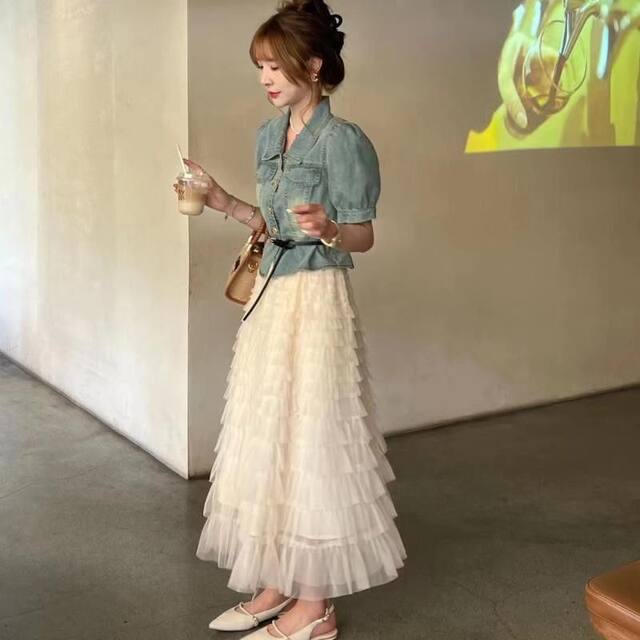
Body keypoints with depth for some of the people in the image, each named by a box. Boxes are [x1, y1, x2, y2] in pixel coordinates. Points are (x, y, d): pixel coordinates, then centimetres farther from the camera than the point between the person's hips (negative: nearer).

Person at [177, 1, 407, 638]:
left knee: (310, 441, -2)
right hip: (271, 294, 8)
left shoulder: (341, 140, -13)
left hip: (316, 298, -8)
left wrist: (328, 230, -31)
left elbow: (363, 237, -11)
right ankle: (277, 585, 26)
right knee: (266, 437, 12)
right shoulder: (268, 135, 10)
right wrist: (224, 202, 8)